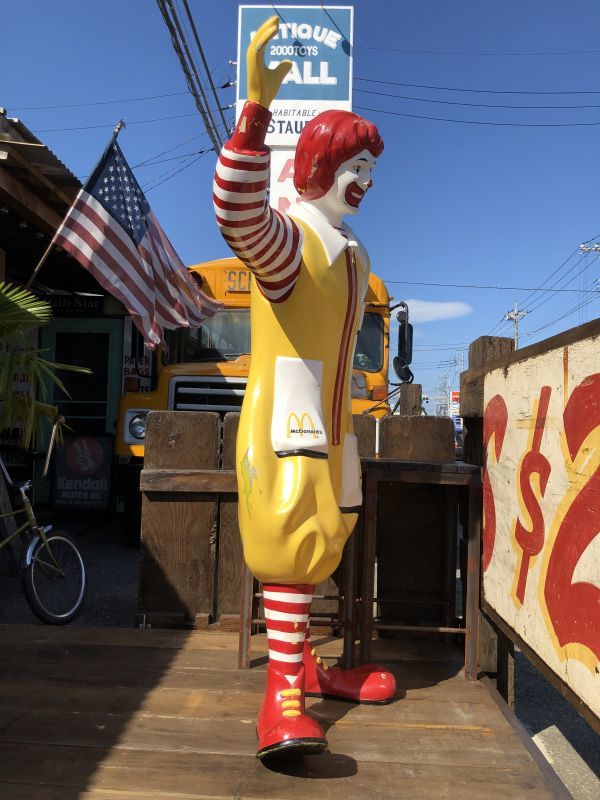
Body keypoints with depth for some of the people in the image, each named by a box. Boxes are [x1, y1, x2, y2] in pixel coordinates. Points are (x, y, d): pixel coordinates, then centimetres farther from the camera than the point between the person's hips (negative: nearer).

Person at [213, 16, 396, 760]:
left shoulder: (352, 253, 18)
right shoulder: (285, 236, -9)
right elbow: (238, 215, -35)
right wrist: (257, 104, -44)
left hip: (328, 425, 9)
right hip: (280, 420, -9)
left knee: (320, 544, 12)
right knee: (294, 540, -12)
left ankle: (299, 661, 25)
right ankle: (283, 689, -7)